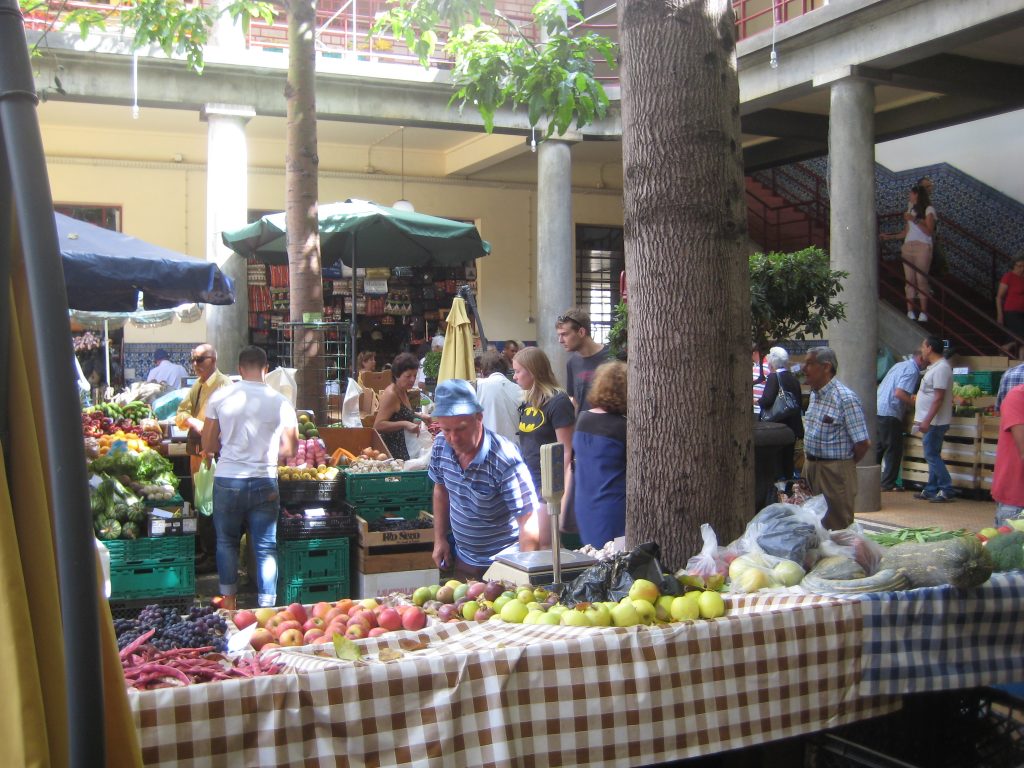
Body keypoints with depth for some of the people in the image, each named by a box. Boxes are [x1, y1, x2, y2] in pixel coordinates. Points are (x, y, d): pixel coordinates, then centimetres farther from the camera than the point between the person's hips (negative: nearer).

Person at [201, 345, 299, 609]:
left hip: (226, 480, 1)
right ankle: (266, 608, 8)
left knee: (226, 542, 18)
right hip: (264, 483, -1)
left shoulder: (219, 397, -3)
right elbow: (290, 450, -3)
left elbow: (208, 445, 2)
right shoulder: (280, 402, -5)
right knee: (266, 548, 6)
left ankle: (229, 601, 26)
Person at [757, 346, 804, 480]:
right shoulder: (794, 378, 7)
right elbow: (799, 400, 14)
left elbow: (767, 401, -22)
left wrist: (758, 402, -4)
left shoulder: (773, 377, -14)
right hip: (792, 426, 7)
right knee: (788, 459, 14)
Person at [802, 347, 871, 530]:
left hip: (834, 472, -8)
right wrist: (809, 460, 14)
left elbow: (863, 443, -17)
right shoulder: (814, 393, 10)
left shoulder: (846, 398, -17)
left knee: (837, 528, 0)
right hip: (810, 466, 8)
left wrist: (846, 465, -4)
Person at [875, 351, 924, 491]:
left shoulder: (901, 365, 19)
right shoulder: (912, 370, -10)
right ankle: (888, 484, 2)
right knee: (894, 449, -1)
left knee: (878, 448, 15)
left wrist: (911, 399, 21)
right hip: (890, 413, -9)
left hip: (878, 410, 9)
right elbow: (899, 393, -21)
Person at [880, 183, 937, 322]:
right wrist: (890, 236, 15)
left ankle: (923, 313, -12)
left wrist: (914, 220, -12)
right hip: (907, 247, 6)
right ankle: (910, 312, -4)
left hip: (922, 247, -6)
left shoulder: (928, 209, 3)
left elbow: (929, 231, -8)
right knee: (909, 281, -2)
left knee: (921, 280, -12)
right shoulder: (911, 210, 23)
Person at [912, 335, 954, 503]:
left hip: (934, 422, -10)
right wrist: (923, 420, 23)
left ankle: (946, 490, -4)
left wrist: (927, 421, -25)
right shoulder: (933, 367, 14)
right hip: (929, 421, 10)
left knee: (932, 455, -8)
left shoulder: (941, 368, -17)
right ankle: (931, 490, 17)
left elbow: (939, 397, -23)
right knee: (932, 456, 12)